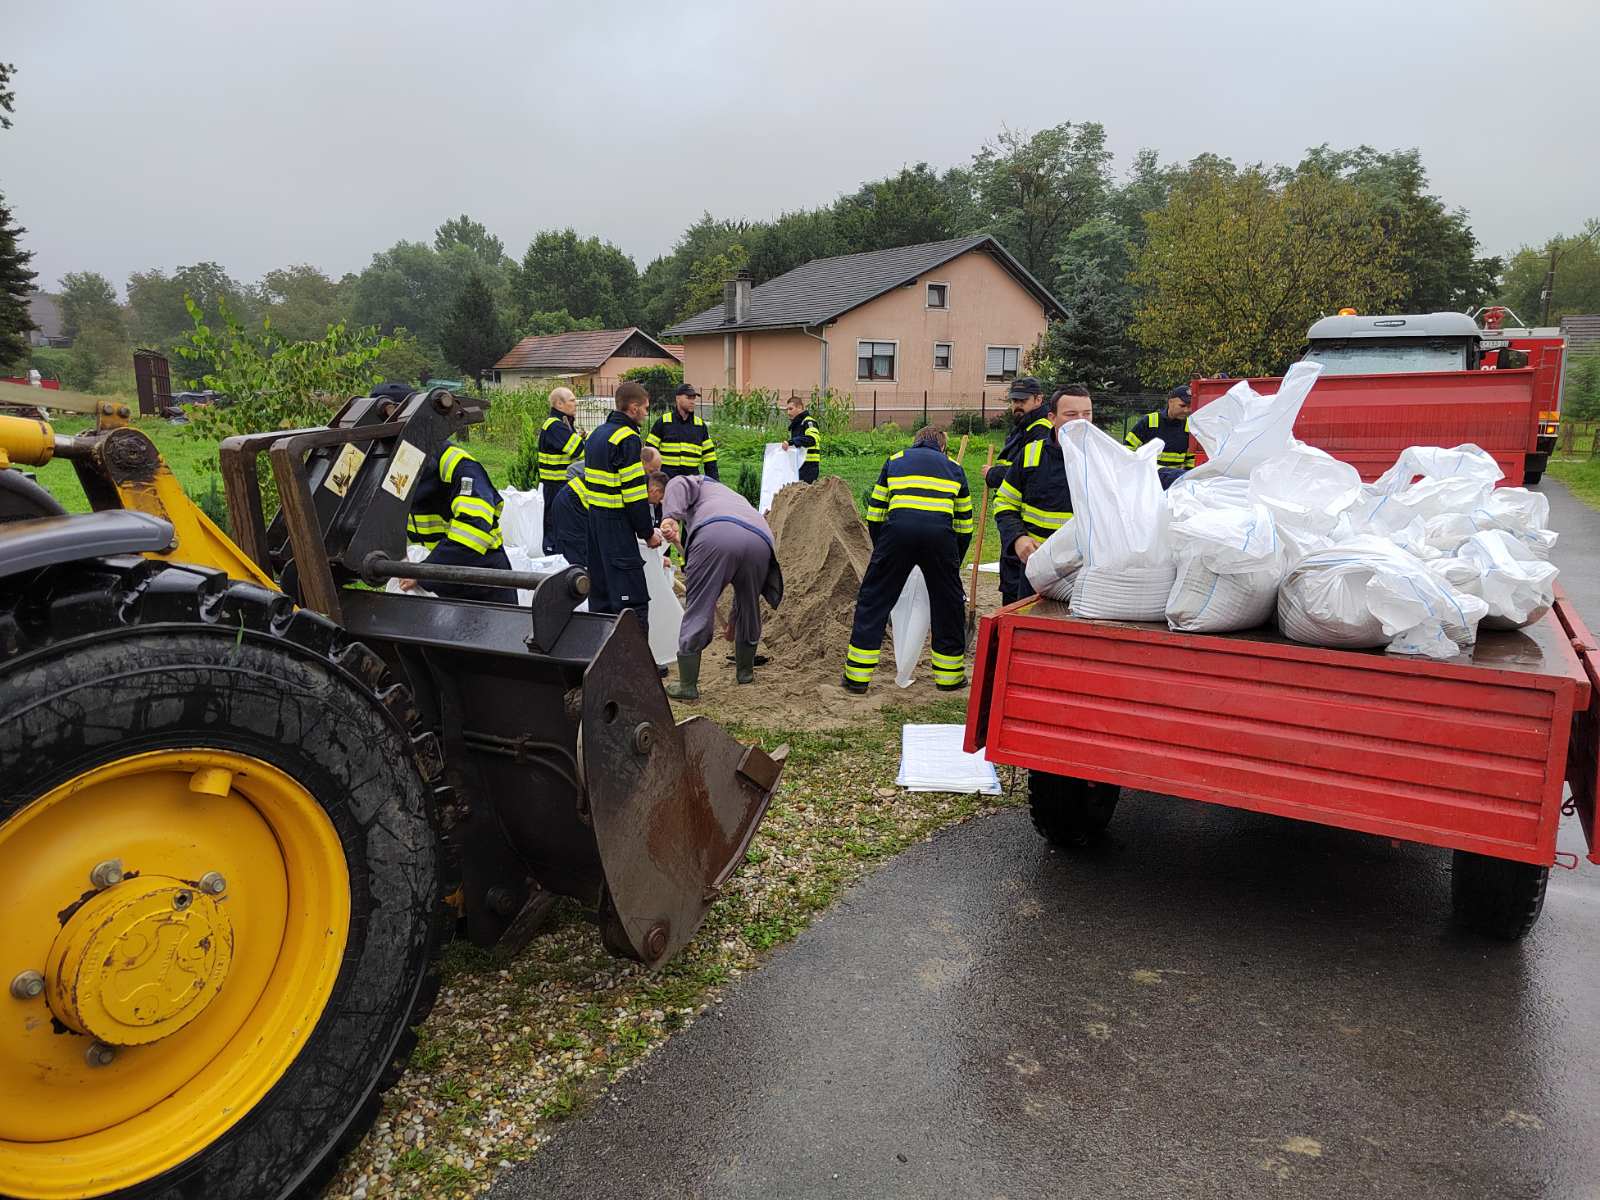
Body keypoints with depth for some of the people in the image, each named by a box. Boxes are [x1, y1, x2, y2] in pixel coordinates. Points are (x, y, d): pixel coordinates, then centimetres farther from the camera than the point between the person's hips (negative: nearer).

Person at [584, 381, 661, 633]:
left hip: (595, 518, 10)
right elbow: (635, 493, -18)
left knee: (601, 588, 17)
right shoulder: (628, 439, -14)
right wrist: (647, 533, -10)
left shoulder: (596, 434, 15)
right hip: (617, 525, -10)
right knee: (633, 597, -8)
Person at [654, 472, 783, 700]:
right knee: (749, 610, 26)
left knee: (697, 610, 3)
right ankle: (745, 672, 40)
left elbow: (679, 485, 5)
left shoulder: (698, 483, 36)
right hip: (760, 539, 6)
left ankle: (687, 685, 6)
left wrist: (670, 517, -11)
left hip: (716, 535, -6)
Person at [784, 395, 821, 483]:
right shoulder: (795, 424, 22)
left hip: (809, 465, -10)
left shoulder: (808, 422, -9)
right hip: (798, 464, 10)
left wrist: (791, 442, -34)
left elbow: (812, 439, -28)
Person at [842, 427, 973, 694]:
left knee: (873, 600, 10)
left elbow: (874, 515, 25)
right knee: (948, 603, 18)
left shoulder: (896, 460, 30)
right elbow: (964, 526, 30)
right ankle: (950, 675, 28)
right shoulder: (953, 468, 31)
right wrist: (953, 564, 40)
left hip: (899, 527, 0)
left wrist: (881, 551, 36)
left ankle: (857, 676, 12)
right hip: (940, 531, 1)